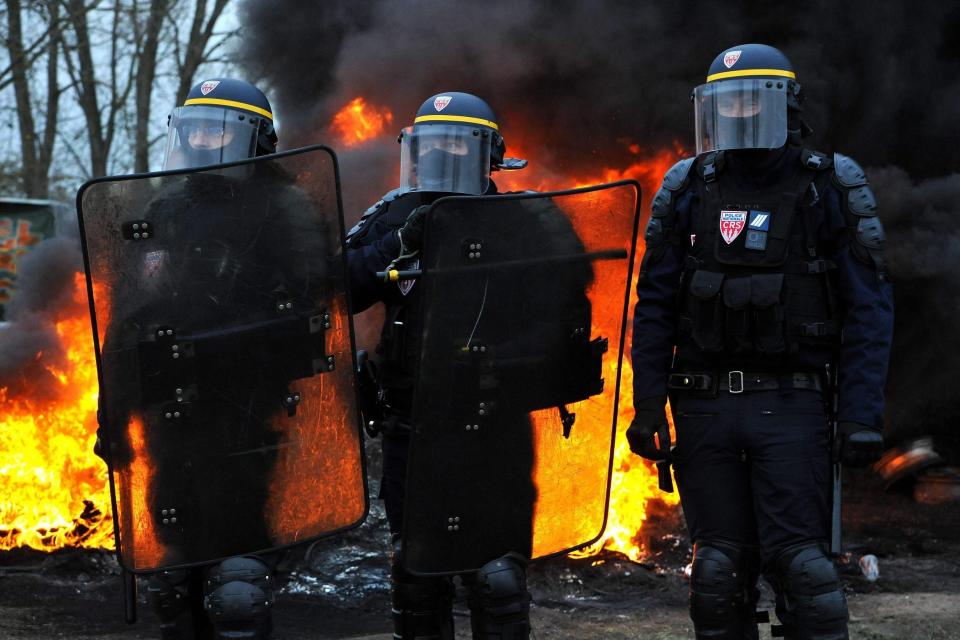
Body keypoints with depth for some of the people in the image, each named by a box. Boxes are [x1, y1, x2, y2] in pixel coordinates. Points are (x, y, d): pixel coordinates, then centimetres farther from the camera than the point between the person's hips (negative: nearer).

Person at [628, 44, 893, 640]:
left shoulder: (831, 188, 0)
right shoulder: (689, 190, 8)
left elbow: (868, 310, -2)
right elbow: (655, 308, 9)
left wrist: (862, 416, -10)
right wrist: (647, 407, 3)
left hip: (791, 406, -3)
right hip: (705, 406, 3)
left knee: (800, 561, -10)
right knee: (720, 569, 5)